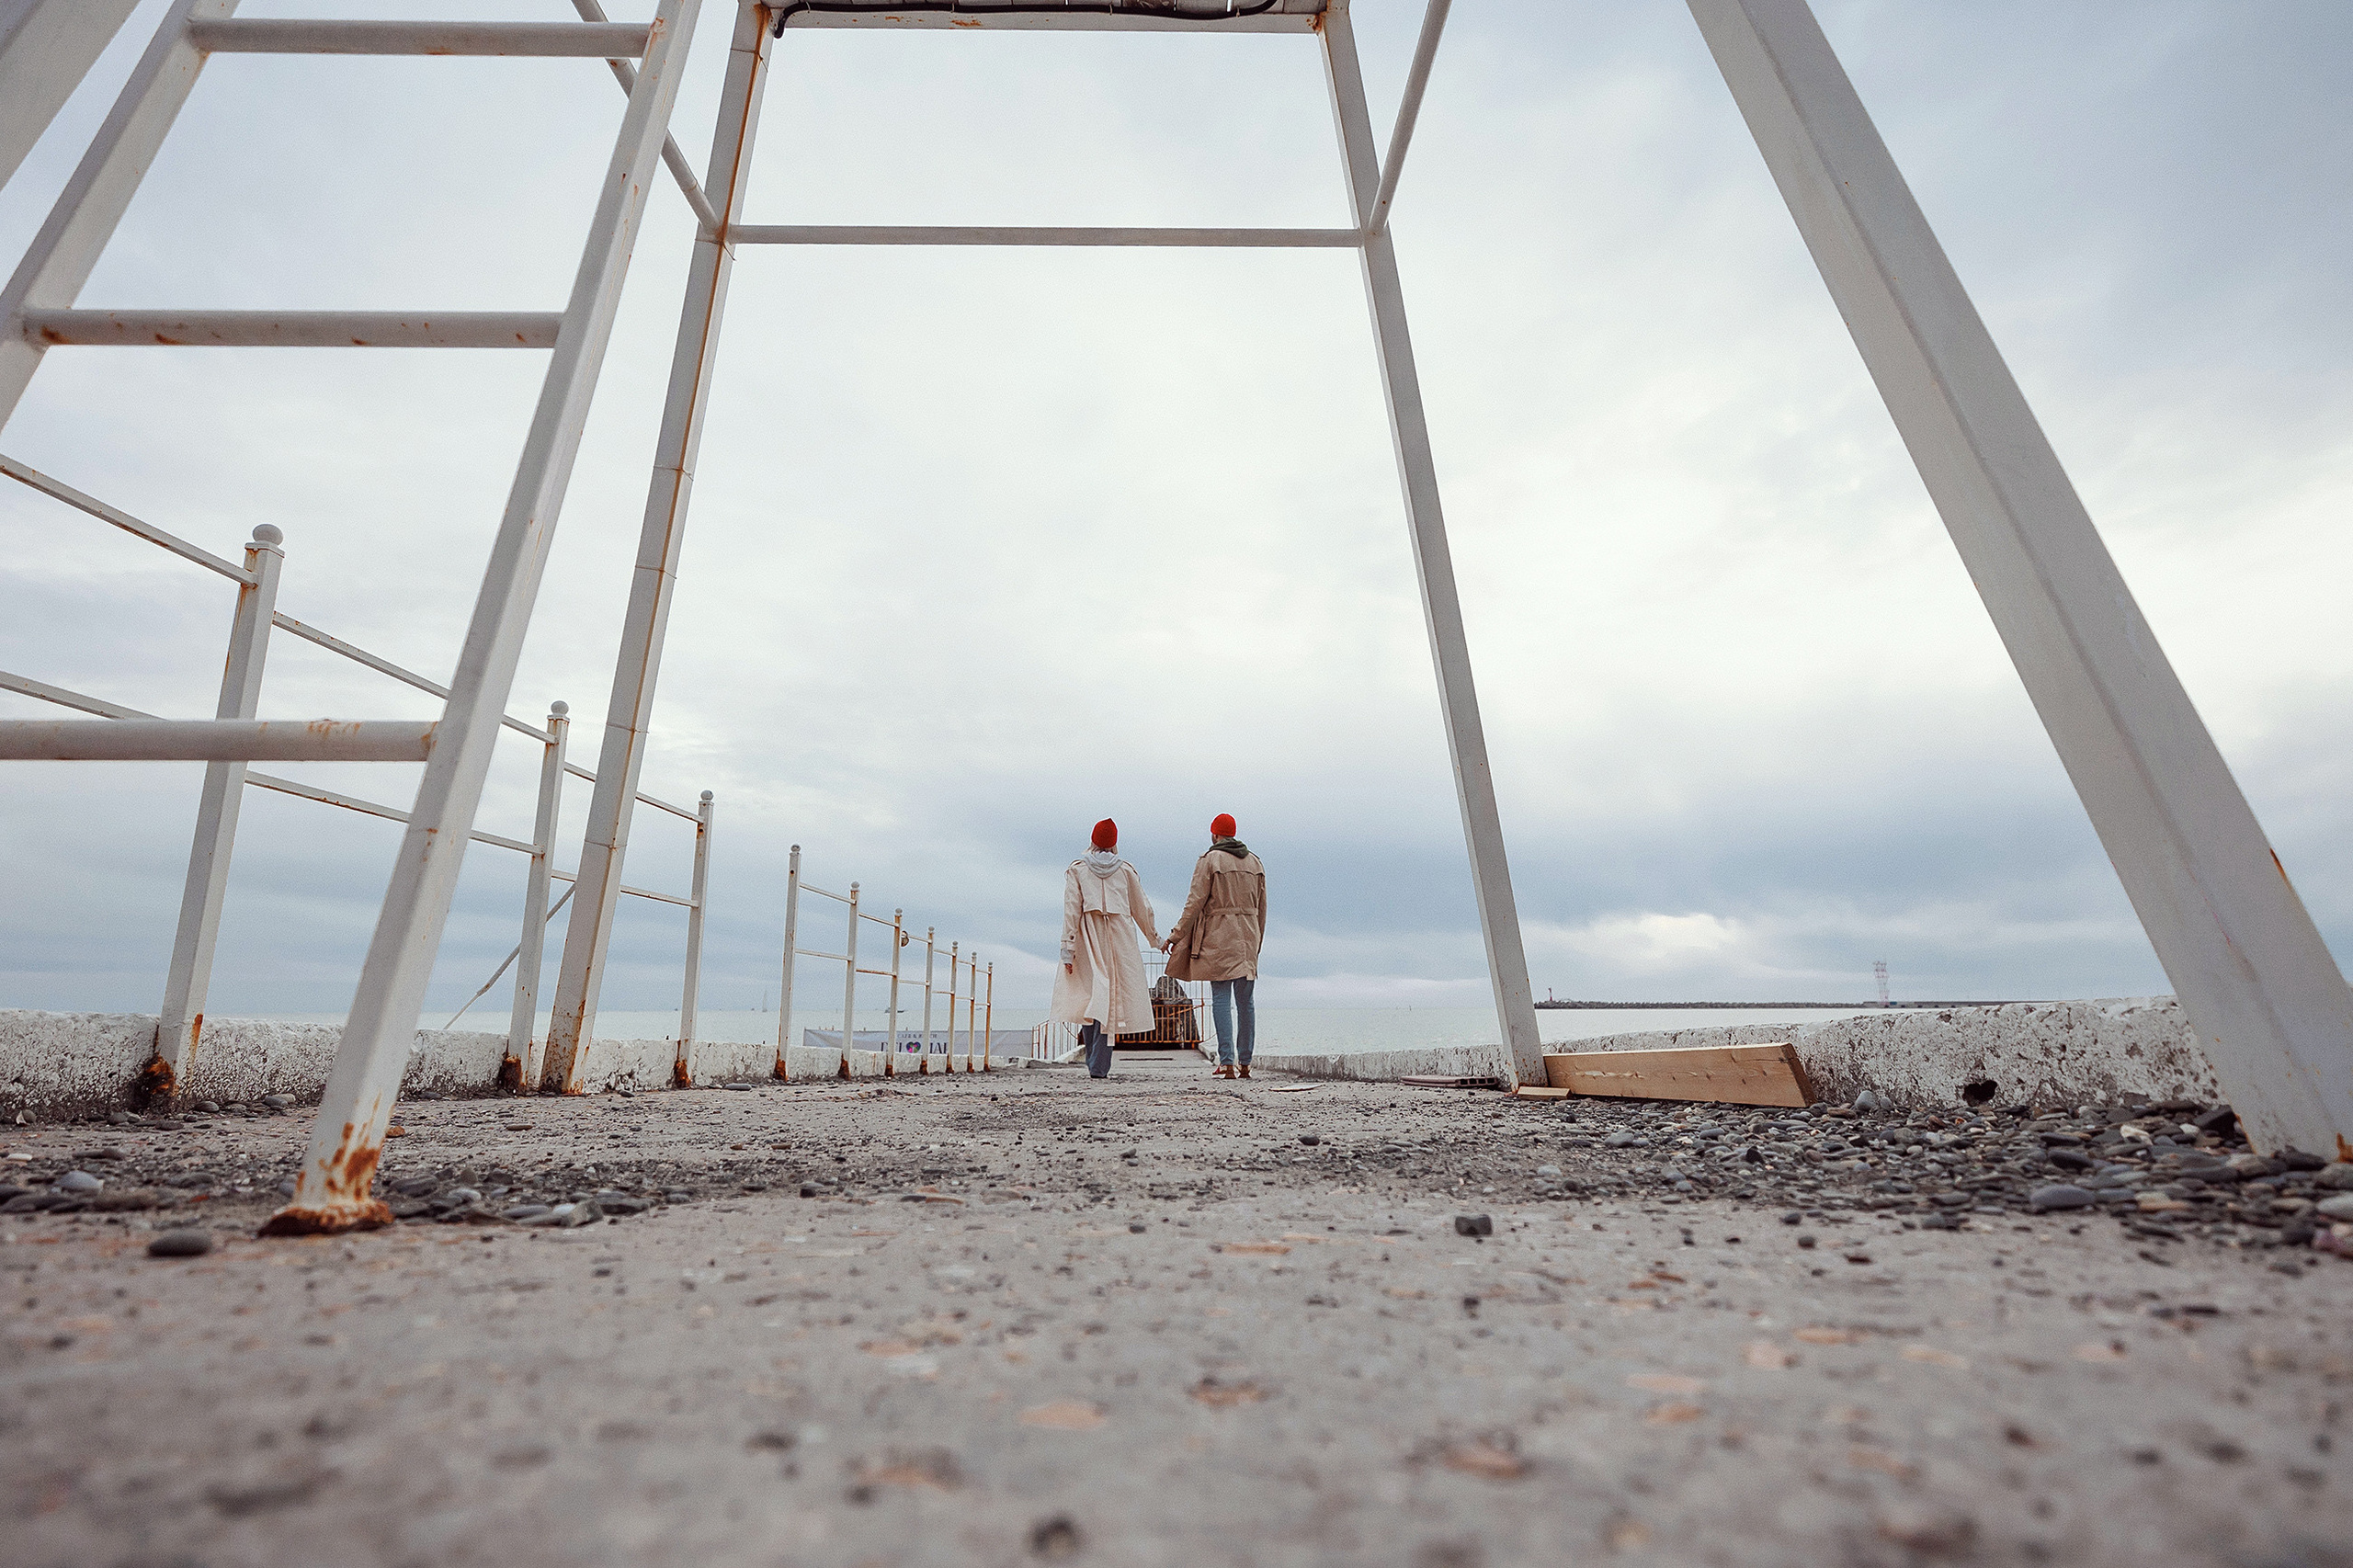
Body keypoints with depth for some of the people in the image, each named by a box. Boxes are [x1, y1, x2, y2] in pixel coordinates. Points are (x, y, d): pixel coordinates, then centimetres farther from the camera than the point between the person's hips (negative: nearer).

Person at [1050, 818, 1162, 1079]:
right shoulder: (1126, 870, 8)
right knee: (1111, 997, 0)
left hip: (1088, 940, 0)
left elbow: (1071, 911, -3)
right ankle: (1099, 1066, -2)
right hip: (1119, 939, 0)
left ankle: (1093, 1064, 4)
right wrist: (1155, 939, 26)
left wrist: (1068, 949, -4)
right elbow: (1142, 909, 14)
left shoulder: (1077, 869, 5)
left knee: (1089, 995, 6)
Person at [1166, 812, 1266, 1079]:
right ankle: (1245, 1063, 13)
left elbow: (1195, 902, -8)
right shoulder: (1254, 861, 12)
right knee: (1246, 1000, 8)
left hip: (1218, 937, -5)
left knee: (1221, 999, -4)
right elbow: (1261, 907, 15)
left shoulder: (1209, 859, -4)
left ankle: (1227, 1062, -9)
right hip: (1247, 938, 5)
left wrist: (1177, 935, -1)